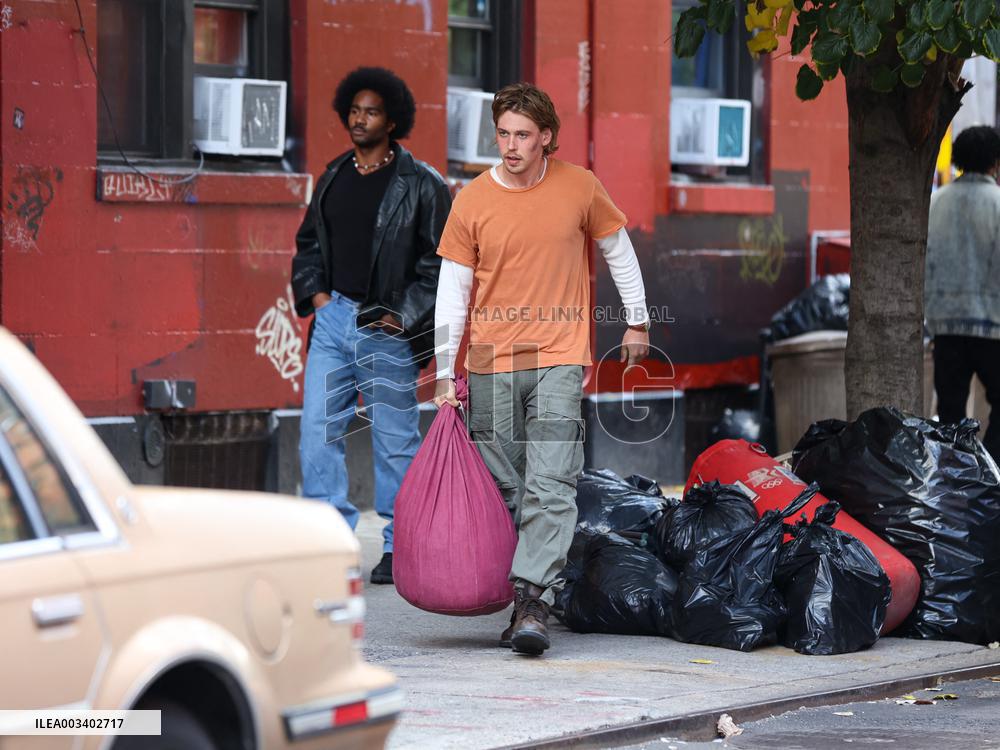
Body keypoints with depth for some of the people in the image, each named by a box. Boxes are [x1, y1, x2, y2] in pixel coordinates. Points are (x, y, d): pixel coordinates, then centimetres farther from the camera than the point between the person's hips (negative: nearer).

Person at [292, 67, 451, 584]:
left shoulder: (420, 185, -5)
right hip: (333, 318, 5)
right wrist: (315, 293, 8)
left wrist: (402, 314, -11)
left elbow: (441, 262, -6)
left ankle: (398, 548, 10)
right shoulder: (333, 177, 12)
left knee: (395, 440, 1)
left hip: (386, 328, -5)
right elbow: (308, 243, 23)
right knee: (318, 430, -1)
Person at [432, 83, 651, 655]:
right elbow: (453, 291, 5)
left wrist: (637, 321, 20)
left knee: (550, 489, -14)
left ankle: (535, 603, -19)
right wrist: (446, 373, 2)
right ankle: (516, 605, 12)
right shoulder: (473, 201, 2)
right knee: (502, 492, 3)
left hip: (560, 357, -2)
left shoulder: (581, 189, 1)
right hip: (492, 365, 2)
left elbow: (618, 249, 17)